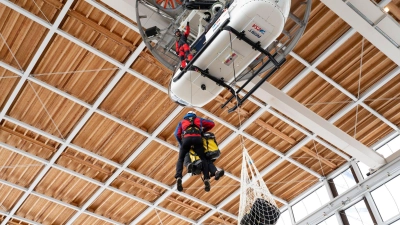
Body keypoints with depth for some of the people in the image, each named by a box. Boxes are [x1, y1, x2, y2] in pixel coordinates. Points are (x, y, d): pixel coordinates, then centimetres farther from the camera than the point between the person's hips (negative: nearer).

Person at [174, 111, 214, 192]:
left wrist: (181, 144, 25)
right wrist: (203, 130, 46)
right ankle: (206, 179, -10)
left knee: (180, 159, 13)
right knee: (203, 159, 10)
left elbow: (177, 134, 18)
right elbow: (212, 124, 35)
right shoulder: (199, 119, 35)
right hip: (197, 138, 0)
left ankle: (178, 177, -12)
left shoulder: (182, 122, 33)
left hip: (186, 138, 0)